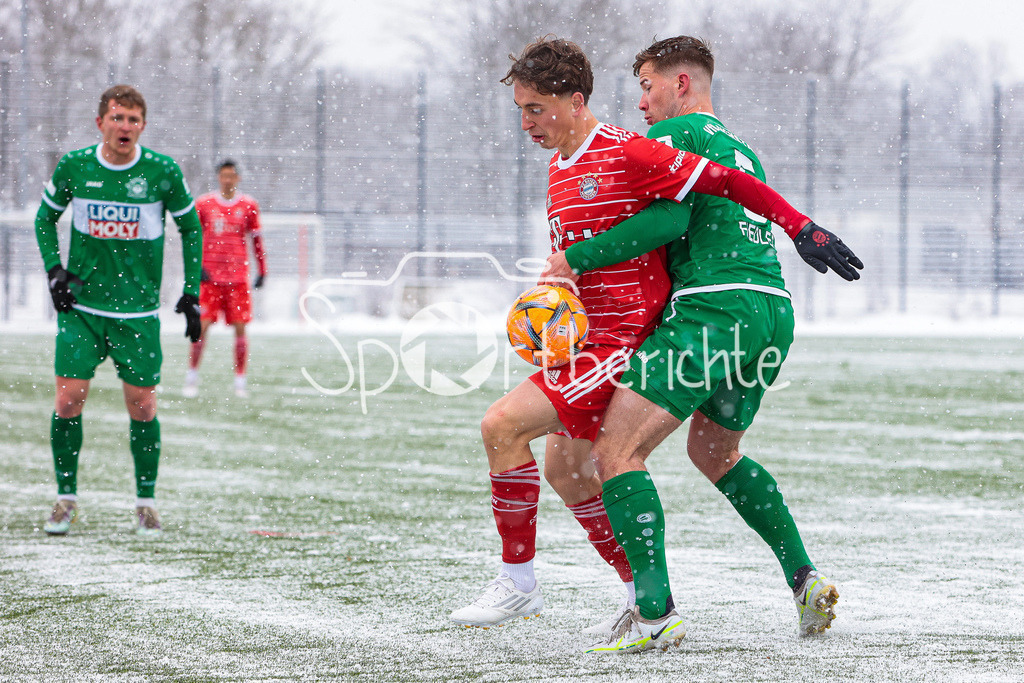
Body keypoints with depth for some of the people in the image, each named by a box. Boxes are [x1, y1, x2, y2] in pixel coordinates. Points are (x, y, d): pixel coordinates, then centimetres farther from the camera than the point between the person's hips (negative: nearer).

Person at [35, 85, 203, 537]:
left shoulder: (163, 172, -6)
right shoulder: (73, 166, -3)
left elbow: (191, 229, 7)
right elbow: (45, 217, 14)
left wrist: (191, 293, 4)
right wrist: (54, 270, 1)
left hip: (138, 309, 0)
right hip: (80, 306, 0)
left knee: (142, 407, 0)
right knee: (68, 400, -7)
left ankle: (146, 501, 16)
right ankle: (66, 498, 9)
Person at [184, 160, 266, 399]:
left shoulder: (249, 206, 6)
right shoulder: (203, 204, 4)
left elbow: (256, 239, 11)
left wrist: (262, 271, 6)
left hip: (238, 277, 1)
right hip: (210, 276, -1)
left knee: (240, 329, -1)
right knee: (202, 326, -6)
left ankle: (240, 380, 6)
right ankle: (192, 377, 5)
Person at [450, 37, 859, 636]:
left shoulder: (627, 154, -15)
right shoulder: (560, 165, 14)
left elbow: (725, 181, -15)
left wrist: (801, 226, -19)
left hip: (627, 343, -10)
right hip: (587, 342, 10)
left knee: (502, 424, -16)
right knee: (565, 472, 11)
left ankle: (518, 583, -5)